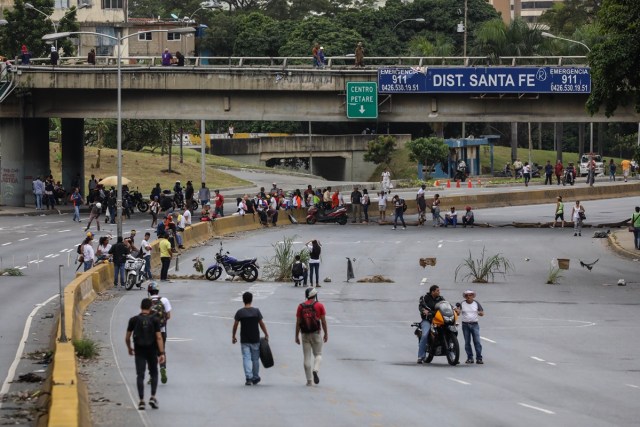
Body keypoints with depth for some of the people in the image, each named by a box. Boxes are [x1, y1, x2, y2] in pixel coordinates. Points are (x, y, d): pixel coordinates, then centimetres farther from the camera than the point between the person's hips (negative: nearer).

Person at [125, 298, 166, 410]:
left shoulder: (133, 320, -3)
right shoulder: (154, 320, -5)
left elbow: (127, 337, 2)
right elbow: (159, 337, -10)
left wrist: (129, 348, 20)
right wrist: (162, 353, -10)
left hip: (139, 351, 0)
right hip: (152, 350, 0)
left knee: (140, 375, 1)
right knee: (154, 374, 17)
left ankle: (141, 401, -5)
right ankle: (153, 397, 6)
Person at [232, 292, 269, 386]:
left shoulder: (240, 312, -5)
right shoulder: (256, 311, -4)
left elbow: (235, 325, -2)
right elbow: (261, 324, -2)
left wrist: (233, 336, 10)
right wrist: (266, 335, 9)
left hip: (244, 340, -1)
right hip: (255, 339, 1)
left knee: (246, 358, -1)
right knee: (255, 359, 12)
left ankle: (248, 378, -14)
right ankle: (255, 378, 21)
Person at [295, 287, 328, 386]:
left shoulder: (301, 306, 2)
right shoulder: (319, 305, -2)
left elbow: (298, 322, 2)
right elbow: (323, 321, -2)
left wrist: (297, 336, 8)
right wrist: (326, 334, 8)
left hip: (305, 334, 1)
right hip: (316, 333, -1)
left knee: (307, 357, 6)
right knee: (318, 354, 11)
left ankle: (309, 380, 6)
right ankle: (315, 370, -17)